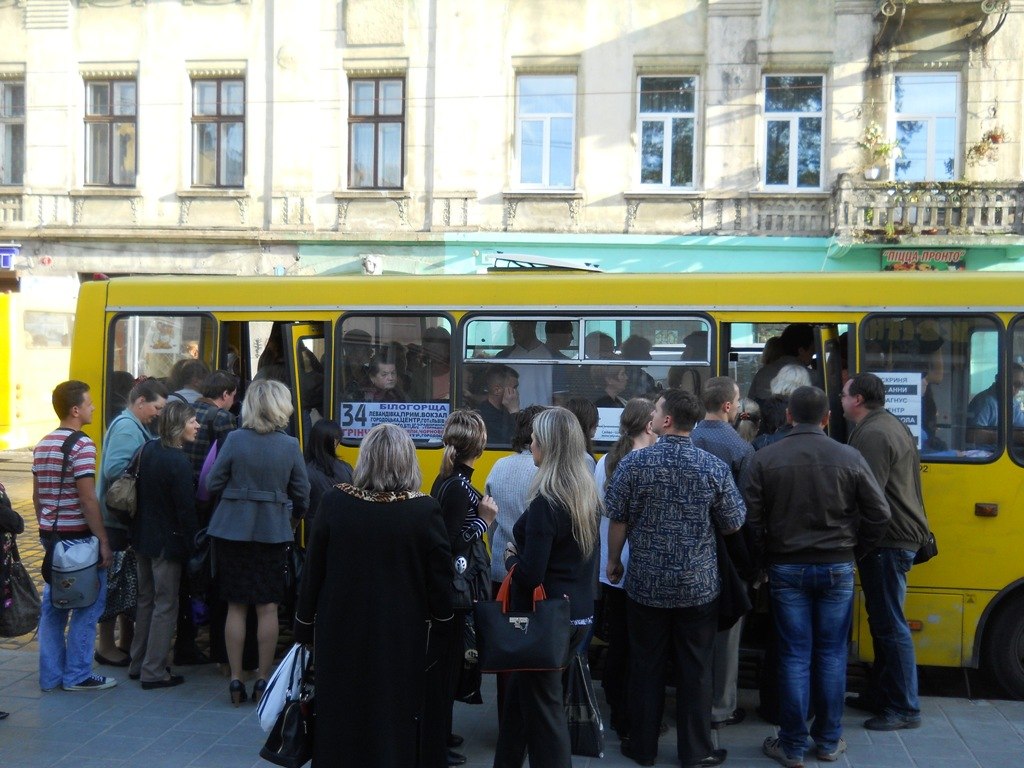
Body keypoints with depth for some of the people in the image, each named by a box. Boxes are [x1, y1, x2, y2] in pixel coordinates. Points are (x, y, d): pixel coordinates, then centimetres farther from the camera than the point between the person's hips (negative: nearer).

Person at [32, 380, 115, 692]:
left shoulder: (42, 445, 11)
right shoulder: (82, 445, -15)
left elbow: (37, 495, 15)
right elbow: (87, 499, -19)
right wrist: (104, 541, -16)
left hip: (51, 535, 8)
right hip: (78, 536, -8)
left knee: (53, 605, 13)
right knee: (87, 606, 2)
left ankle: (50, 675, 18)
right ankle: (77, 675, 7)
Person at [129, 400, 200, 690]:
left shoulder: (147, 451, 2)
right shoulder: (178, 462, -22)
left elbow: (138, 492, 9)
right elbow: (186, 508, -20)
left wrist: (143, 525, 17)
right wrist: (191, 544, -11)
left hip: (143, 536, 8)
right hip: (167, 542, -8)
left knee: (146, 599, 19)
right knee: (165, 605, 3)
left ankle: (138, 663, 29)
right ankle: (153, 671, 9)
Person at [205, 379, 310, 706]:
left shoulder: (235, 440, -8)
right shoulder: (290, 445, -5)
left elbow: (211, 485, -5)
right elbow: (302, 495, 2)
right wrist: (289, 518, 21)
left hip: (232, 531, 0)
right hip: (273, 533, 0)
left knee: (236, 607, 9)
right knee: (268, 608, 8)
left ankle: (235, 680, 14)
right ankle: (263, 679, 14)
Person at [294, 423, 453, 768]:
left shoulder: (334, 502, -10)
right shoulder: (425, 510, -13)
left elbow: (312, 570, -2)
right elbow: (440, 576, -7)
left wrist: (304, 626, 10)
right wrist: (440, 620, 10)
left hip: (341, 631, 1)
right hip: (401, 636, -1)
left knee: (340, 720, 15)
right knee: (394, 721, 11)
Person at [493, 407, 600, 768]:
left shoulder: (546, 503, -22)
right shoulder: (588, 494, 3)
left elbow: (530, 575, -23)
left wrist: (511, 557, -4)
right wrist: (524, 552, 9)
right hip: (579, 612, 9)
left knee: (543, 707, 6)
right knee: (520, 693, 23)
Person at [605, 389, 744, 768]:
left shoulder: (634, 463, -11)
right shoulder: (715, 467, -9)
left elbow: (617, 519, -4)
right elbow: (733, 524, -1)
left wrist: (614, 561, 11)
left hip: (647, 584, 0)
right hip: (699, 587, 0)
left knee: (646, 667, 13)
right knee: (695, 671, 11)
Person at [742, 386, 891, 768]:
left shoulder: (765, 458, -6)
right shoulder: (849, 458, -4)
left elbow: (751, 518, -7)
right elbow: (879, 514, -2)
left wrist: (764, 559, 7)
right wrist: (854, 550, 11)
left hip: (786, 568, 0)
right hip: (837, 568, 1)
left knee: (794, 657, 5)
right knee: (832, 655, 11)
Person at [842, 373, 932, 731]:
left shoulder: (873, 434, -16)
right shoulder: (891, 426, 17)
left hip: (887, 542, -11)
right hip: (897, 537, 11)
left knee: (889, 624, -4)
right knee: (882, 620, 17)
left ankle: (904, 708, 3)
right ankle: (880, 695, 26)